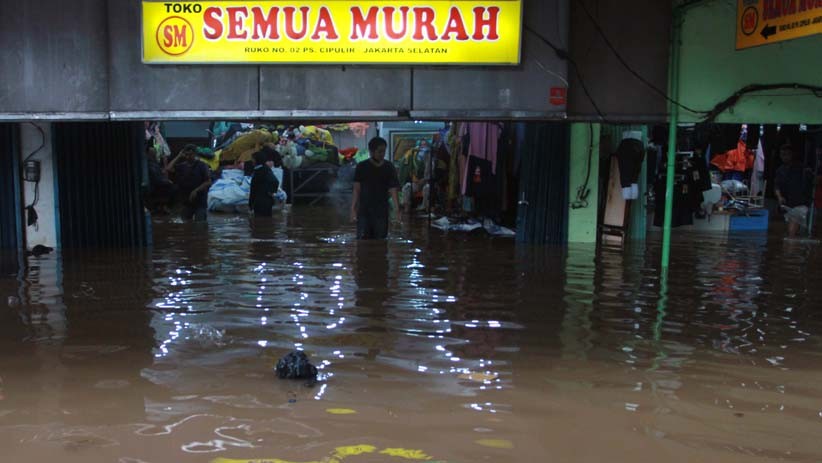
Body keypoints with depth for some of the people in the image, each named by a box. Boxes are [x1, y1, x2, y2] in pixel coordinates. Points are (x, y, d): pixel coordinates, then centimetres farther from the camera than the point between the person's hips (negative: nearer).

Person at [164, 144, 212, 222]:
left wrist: (196, 191, -18)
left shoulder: (201, 165, -5)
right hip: (186, 202, 4)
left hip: (200, 202, -4)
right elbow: (168, 169, -10)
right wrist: (178, 157, -6)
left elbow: (208, 182, -9)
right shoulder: (182, 166, 5)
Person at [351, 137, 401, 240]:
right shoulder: (362, 167, 0)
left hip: (381, 212, 1)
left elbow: (394, 190, -2)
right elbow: (357, 189, 1)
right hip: (364, 211, -1)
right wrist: (353, 209, -6)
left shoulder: (389, 168, 2)